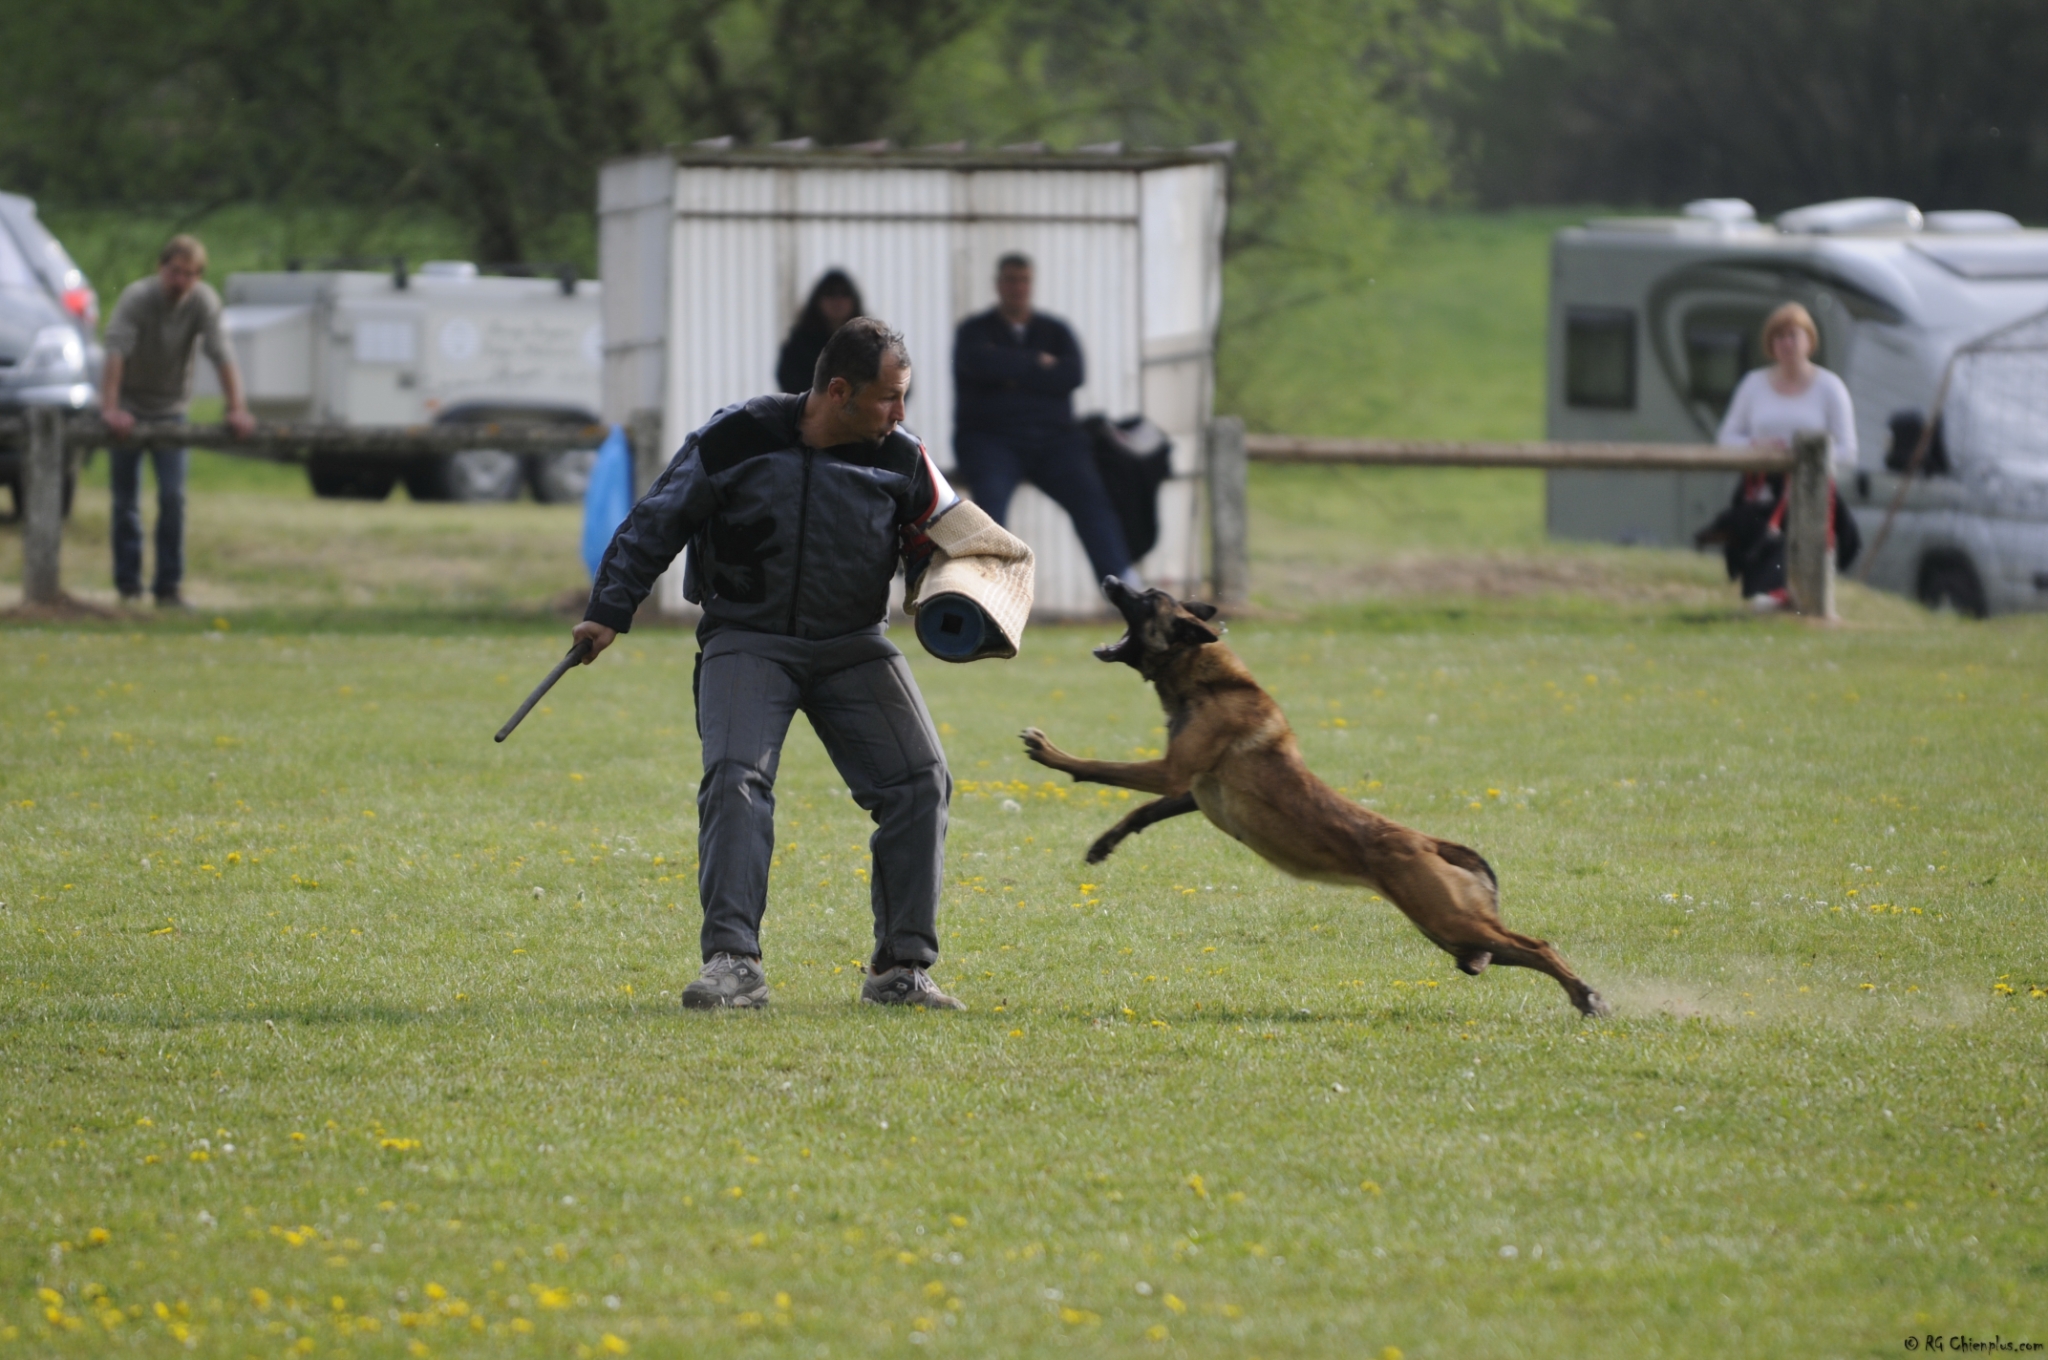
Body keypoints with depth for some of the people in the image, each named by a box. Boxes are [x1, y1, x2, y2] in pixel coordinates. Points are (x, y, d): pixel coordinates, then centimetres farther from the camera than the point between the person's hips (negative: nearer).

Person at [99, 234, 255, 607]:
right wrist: (110, 408, -41)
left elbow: (222, 355, -19)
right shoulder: (137, 297, -22)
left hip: (170, 408, 2)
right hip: (129, 407, -2)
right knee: (126, 501, 3)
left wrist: (237, 409, -29)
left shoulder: (203, 302, -15)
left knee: (173, 498, -7)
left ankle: (168, 587, 0)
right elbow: (116, 352, -31)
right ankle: (128, 587, 13)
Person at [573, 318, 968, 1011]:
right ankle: (733, 963, -24)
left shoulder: (902, 461, -4)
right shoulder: (736, 439, -12)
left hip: (852, 644, 3)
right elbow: (658, 520, -2)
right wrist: (607, 614, -4)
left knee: (921, 781, -9)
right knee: (735, 779, -24)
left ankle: (903, 968, 0)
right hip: (747, 637, -3)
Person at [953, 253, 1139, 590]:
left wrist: (1015, 375, -8)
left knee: (1088, 492, -21)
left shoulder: (1055, 331, 16)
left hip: (1053, 438, 2)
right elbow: (981, 364, -14)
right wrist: (1037, 363, -5)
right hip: (990, 439, -2)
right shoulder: (975, 331, 9)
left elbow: (1071, 374, -3)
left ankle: (1122, 582, -28)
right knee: (991, 495, -31)